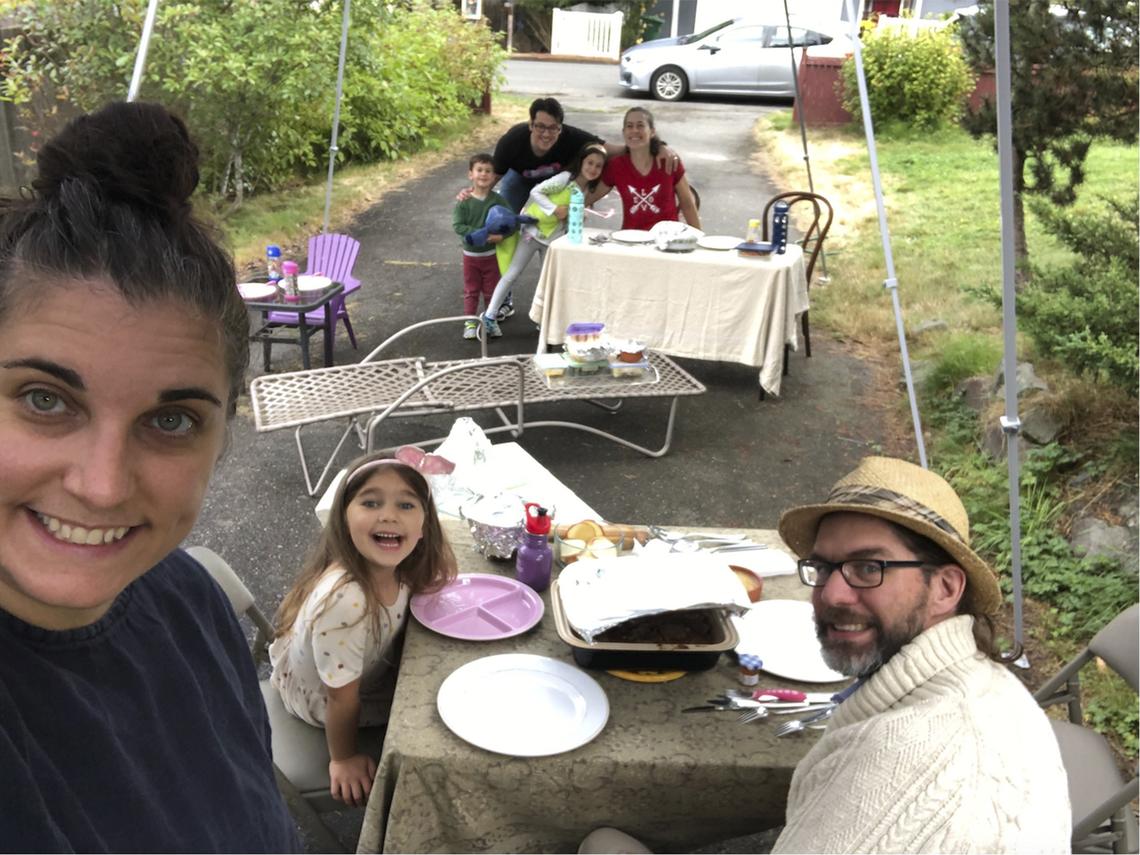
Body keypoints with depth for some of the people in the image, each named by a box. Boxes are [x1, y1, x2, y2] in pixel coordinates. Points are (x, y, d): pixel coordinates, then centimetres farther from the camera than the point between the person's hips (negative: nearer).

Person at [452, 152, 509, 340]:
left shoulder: (498, 200, -10)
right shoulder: (464, 201, -13)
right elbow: (457, 226, -19)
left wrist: (501, 235, -28)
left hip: (491, 253, 1)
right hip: (471, 254, -1)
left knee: (491, 290, 12)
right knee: (471, 291, 12)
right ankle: (470, 322, 22)